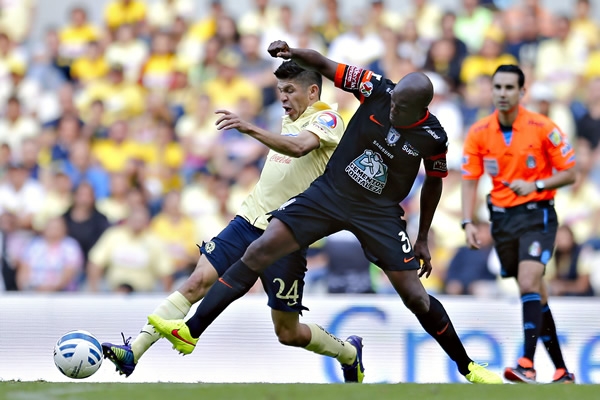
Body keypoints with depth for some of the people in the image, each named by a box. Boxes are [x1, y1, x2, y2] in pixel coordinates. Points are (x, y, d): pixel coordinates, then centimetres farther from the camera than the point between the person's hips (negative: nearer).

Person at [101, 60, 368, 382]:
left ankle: (349, 352, 31)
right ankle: (133, 352, -22)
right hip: (249, 220, 6)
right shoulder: (289, 120, 18)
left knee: (288, 333, 2)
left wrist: (249, 128, -41)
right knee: (197, 282, -15)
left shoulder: (327, 120, -7)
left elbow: (299, 147, -29)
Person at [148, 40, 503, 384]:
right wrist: (293, 53, -29)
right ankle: (192, 332, -12)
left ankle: (468, 367, 17)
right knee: (259, 252, -12)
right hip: (329, 192, 1)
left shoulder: (433, 138, -14)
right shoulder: (378, 90, -14)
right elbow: (324, 64, -9)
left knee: (415, 297, -5)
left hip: (379, 213, -1)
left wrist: (423, 238, 11)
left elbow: (433, 184, 4)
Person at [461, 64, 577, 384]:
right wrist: (468, 223, -9)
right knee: (535, 293, 10)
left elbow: (569, 173, -6)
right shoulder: (479, 133, -1)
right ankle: (562, 369, 18)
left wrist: (536, 185, -21)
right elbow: (469, 180, 3)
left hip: (537, 215, -4)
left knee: (529, 282, -23)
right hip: (501, 217, 4)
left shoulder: (543, 128, -11)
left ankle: (527, 364, -28)